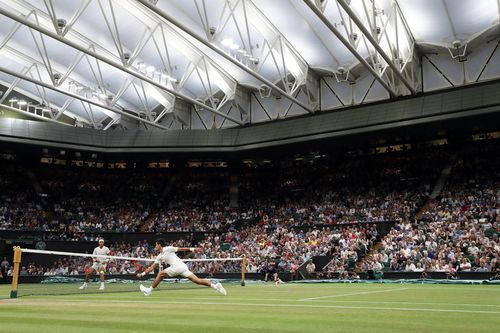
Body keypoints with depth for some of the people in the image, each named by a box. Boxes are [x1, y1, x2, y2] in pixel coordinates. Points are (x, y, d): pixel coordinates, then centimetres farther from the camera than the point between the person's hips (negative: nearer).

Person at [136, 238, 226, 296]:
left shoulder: (167, 249, 1)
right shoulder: (159, 257, 26)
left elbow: (180, 249, -2)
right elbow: (152, 267, 29)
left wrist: (192, 249, -8)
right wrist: (142, 274, 24)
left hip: (178, 266, -8)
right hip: (183, 267, 8)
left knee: (160, 274, 3)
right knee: (197, 280, -4)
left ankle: (149, 290, 11)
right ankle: (215, 285, -12)